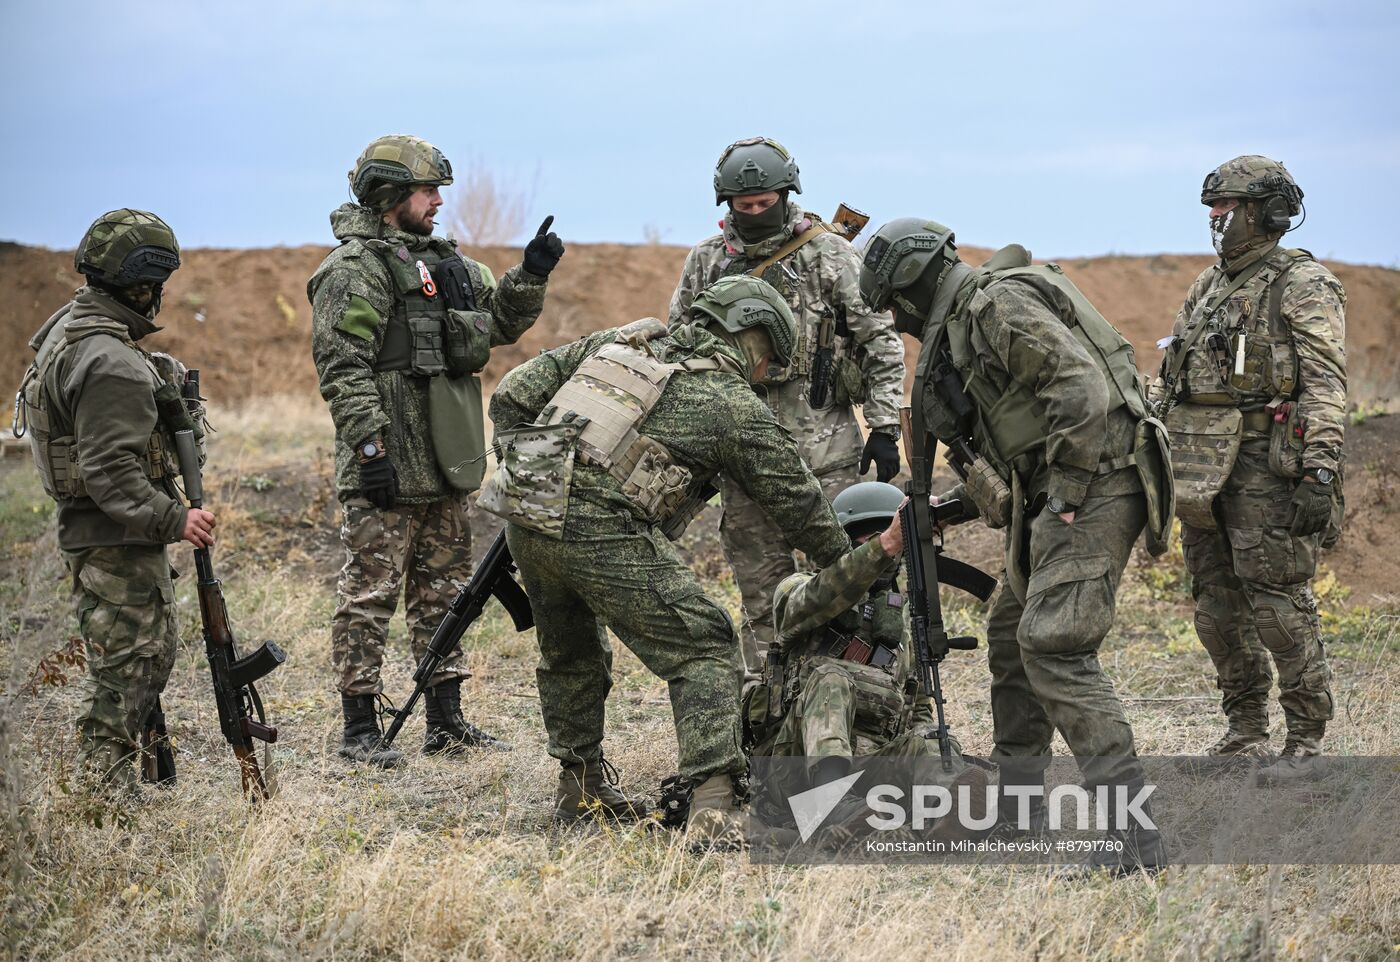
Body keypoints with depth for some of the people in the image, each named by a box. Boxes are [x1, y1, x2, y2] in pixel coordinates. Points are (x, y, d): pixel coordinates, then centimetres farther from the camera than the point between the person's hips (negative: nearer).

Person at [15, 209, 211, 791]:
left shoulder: (68, 328, 9)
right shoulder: (111, 361, -24)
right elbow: (110, 469, -28)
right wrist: (171, 519, -31)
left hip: (86, 526, 11)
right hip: (116, 541, -11)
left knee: (154, 650, 19)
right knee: (127, 666, -3)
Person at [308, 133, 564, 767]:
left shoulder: (442, 263, 17)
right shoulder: (354, 269, -10)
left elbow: (502, 322, 22)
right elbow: (343, 368, -17)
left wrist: (531, 276, 5)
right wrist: (368, 446, -23)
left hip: (444, 463, 9)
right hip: (386, 468, -9)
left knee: (444, 589, 13)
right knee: (370, 593, -4)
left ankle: (446, 721, 21)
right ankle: (360, 730, 0)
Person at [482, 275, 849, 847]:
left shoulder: (617, 343, 23)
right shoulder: (735, 406, 8)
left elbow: (513, 395, 19)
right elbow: (799, 504, 17)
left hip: (524, 519, 6)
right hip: (600, 528, -6)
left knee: (568, 651, 27)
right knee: (702, 650, 0)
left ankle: (580, 787, 39)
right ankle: (713, 810, -12)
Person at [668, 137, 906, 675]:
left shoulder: (829, 254, 1)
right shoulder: (705, 262, 9)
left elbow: (880, 343, 2)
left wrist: (884, 427, -5)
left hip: (823, 451, -3)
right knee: (761, 591, 7)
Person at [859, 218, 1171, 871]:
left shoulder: (1000, 304, -11)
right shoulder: (961, 330, 22)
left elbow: (1083, 388, -22)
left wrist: (1067, 494, -20)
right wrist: (948, 508, 23)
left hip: (1093, 484, -11)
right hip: (1051, 495, 11)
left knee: (1052, 646, -20)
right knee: (1012, 636, 19)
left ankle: (1132, 833, -25)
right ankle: (1014, 811, 30)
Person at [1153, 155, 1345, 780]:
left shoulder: (1303, 285, -5)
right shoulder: (1208, 287, 19)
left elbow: (1325, 384, -13)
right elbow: (1169, 379, 24)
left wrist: (1319, 472, -22)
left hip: (1267, 470, -8)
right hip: (1201, 471, 8)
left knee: (1279, 607, -8)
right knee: (1217, 609, 9)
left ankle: (1306, 741, -1)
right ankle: (1245, 734, 18)